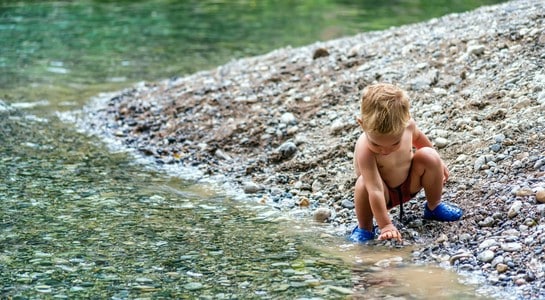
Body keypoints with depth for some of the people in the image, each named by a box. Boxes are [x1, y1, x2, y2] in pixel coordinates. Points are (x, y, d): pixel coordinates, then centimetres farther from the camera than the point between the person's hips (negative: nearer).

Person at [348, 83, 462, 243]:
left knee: (429, 156, -19)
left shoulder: (408, 124, -23)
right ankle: (364, 228, -10)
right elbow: (375, 189, -40)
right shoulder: (365, 150, -38)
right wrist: (385, 225, -42)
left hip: (410, 183, 5)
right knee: (365, 183, -35)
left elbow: (418, 137, 3)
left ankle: (434, 206, 5)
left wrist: (437, 163, 17)